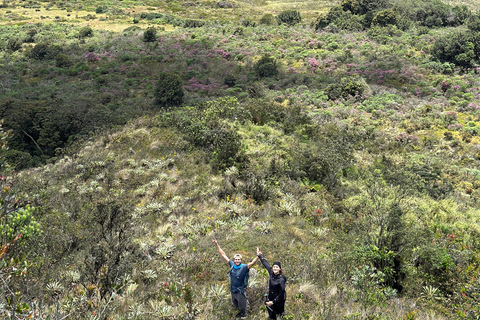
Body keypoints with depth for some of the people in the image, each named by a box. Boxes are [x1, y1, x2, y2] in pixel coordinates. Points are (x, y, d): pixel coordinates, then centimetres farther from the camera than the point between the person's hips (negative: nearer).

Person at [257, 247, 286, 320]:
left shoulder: (281, 279, -22)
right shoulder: (272, 273, -4)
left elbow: (281, 293, -19)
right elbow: (266, 264, 9)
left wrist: (273, 302, -17)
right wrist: (259, 255, 17)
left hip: (279, 301, -6)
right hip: (270, 299, 6)